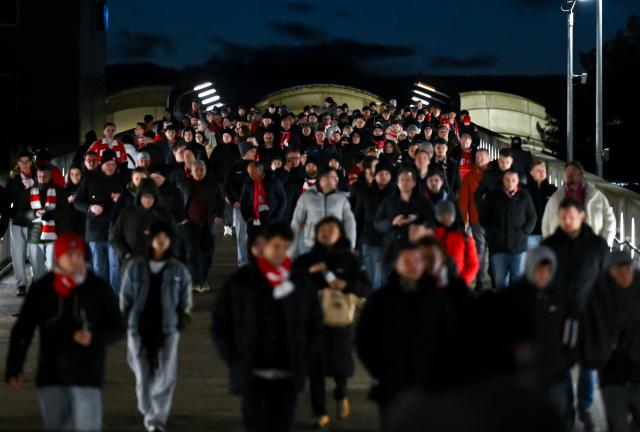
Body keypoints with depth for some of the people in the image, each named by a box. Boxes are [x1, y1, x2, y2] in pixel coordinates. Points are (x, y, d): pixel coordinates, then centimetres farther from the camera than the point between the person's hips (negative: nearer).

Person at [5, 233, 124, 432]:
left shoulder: (98, 288, 0)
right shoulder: (41, 289, 3)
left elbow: (117, 329, 4)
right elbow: (22, 331, 6)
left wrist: (94, 337, -17)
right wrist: (14, 368, 0)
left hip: (86, 375, -1)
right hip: (51, 376, 2)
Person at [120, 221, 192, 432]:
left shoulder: (179, 270, 5)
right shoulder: (135, 267, 4)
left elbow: (185, 300, 11)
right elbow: (125, 297, 8)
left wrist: (182, 322, 2)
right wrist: (125, 323, 3)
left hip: (168, 329, 0)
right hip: (139, 328, 0)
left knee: (165, 376, -8)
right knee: (143, 375, 4)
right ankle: (148, 412, 27)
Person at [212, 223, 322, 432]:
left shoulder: (300, 283, 4)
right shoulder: (239, 282, -2)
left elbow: (315, 323, 14)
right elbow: (220, 326, 4)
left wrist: (304, 360, 5)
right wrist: (235, 362, -4)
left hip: (287, 376, 2)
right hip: (252, 376, -2)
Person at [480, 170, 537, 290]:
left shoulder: (524, 196, 4)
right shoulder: (493, 196, 4)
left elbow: (532, 218, 8)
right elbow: (483, 217, 6)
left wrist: (523, 232, -4)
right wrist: (494, 232, -5)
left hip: (519, 245, 0)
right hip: (498, 245, 0)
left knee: (518, 280, 2)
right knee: (500, 281, 3)